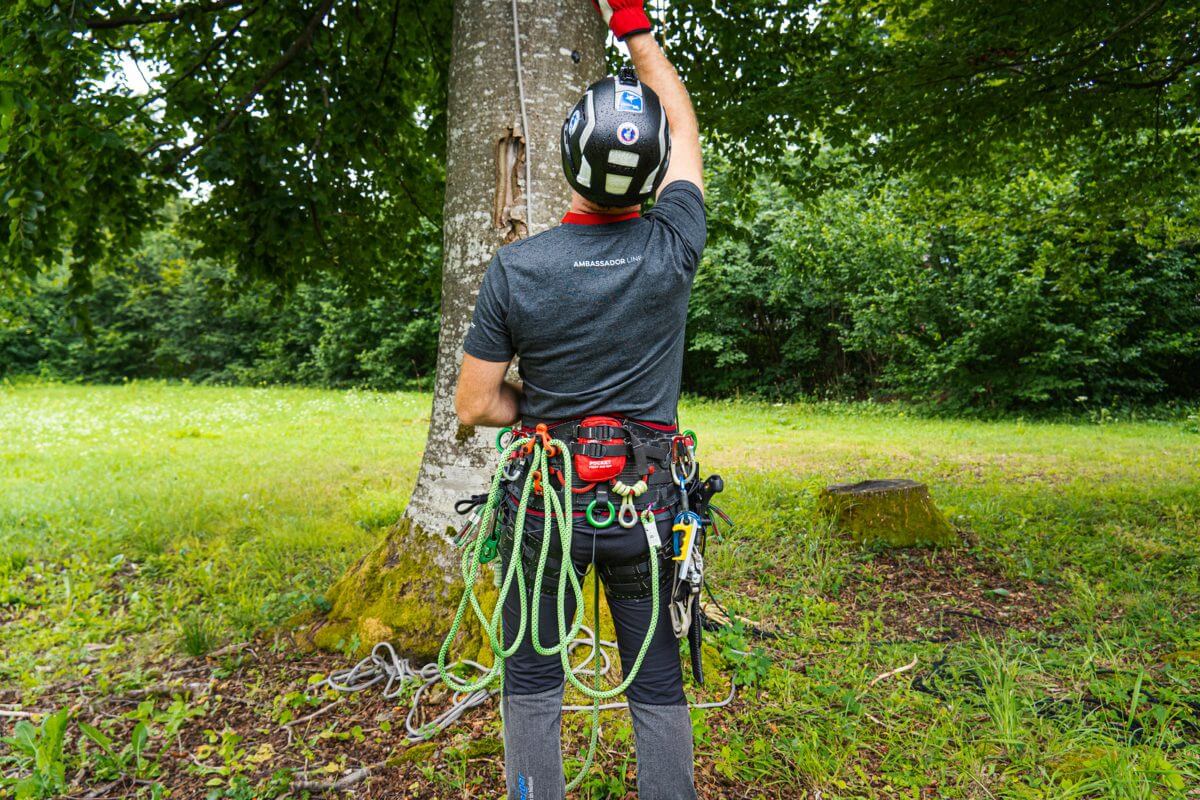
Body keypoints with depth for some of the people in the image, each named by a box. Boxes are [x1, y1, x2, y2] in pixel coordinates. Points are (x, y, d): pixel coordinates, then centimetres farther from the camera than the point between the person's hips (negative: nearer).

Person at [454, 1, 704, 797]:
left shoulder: (516, 268, -14)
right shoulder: (672, 248, -10)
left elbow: (474, 406, -7)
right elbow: (684, 125, 9)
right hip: (647, 502, 2)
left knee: (533, 678, 17)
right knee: (658, 681, 16)